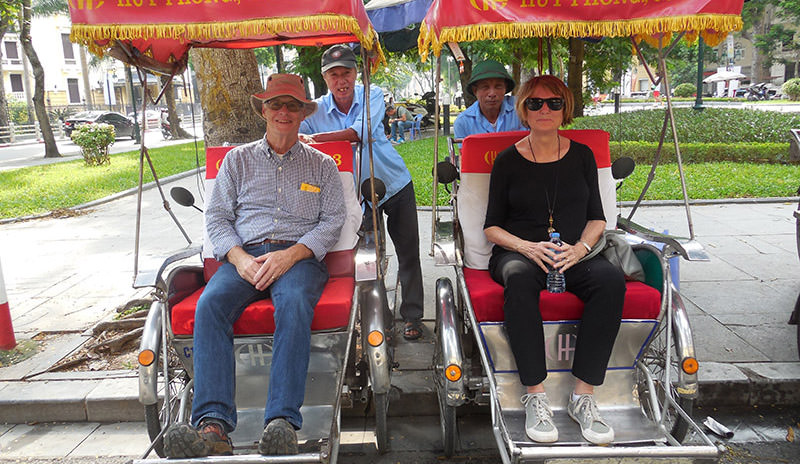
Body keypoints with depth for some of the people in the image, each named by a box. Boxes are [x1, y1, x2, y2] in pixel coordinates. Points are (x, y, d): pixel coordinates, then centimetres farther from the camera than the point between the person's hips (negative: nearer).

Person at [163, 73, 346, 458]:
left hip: (299, 256, -1)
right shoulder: (238, 159, 21)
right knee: (210, 304, -30)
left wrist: (290, 255, -13)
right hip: (244, 256, 2)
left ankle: (282, 423, -42)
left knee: (294, 303, -36)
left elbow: (333, 220, 5)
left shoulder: (321, 164, 17)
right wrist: (239, 257, -9)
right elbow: (216, 216, 12)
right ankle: (213, 425, -37)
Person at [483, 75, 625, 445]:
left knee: (611, 279, -30)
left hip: (573, 255, 2)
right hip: (519, 252, -2)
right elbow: (492, 226, 5)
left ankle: (583, 395, -23)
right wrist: (527, 247, -14)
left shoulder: (582, 155, 12)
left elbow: (597, 218, 14)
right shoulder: (508, 160, 6)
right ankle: (535, 396, -30)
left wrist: (580, 248, -8)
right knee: (519, 278, -38)